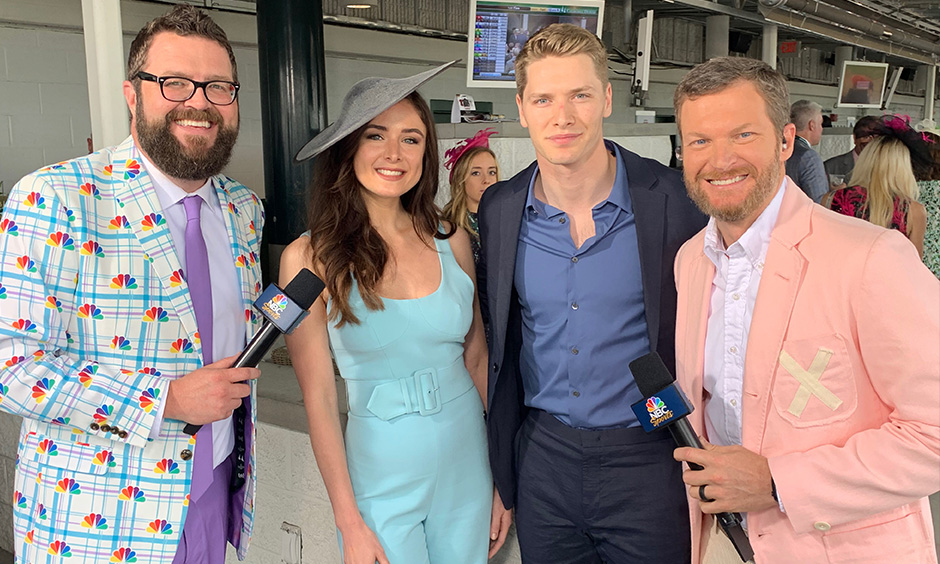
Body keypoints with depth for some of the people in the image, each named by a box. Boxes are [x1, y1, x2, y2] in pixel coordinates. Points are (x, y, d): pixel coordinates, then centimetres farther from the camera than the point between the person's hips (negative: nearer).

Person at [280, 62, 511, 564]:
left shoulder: (451, 241, -3)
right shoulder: (310, 257, -12)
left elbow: (478, 361, 3)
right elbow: (319, 398, -10)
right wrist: (349, 522, -8)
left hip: (468, 462, 4)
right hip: (382, 474, -3)